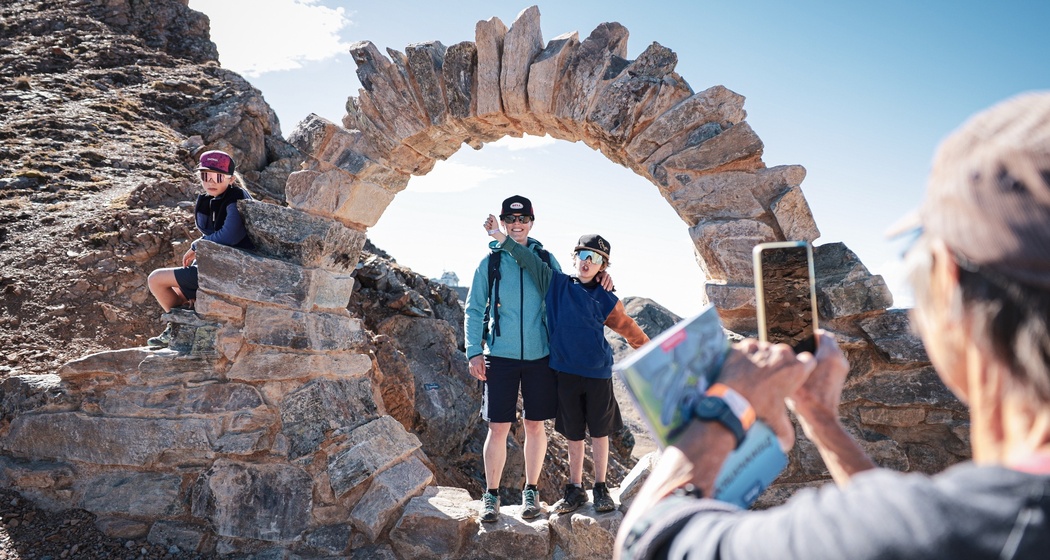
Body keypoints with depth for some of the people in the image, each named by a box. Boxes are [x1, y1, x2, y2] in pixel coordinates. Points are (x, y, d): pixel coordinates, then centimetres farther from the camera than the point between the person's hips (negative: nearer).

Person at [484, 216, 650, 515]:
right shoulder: (555, 284, 3)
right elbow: (529, 259, -2)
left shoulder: (606, 300, 3)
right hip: (566, 372, 0)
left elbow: (628, 328, 11)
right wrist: (501, 237, -9)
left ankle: (601, 488, 24)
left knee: (599, 431, 8)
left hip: (598, 373, 0)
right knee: (573, 434, 11)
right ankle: (575, 489, 25)